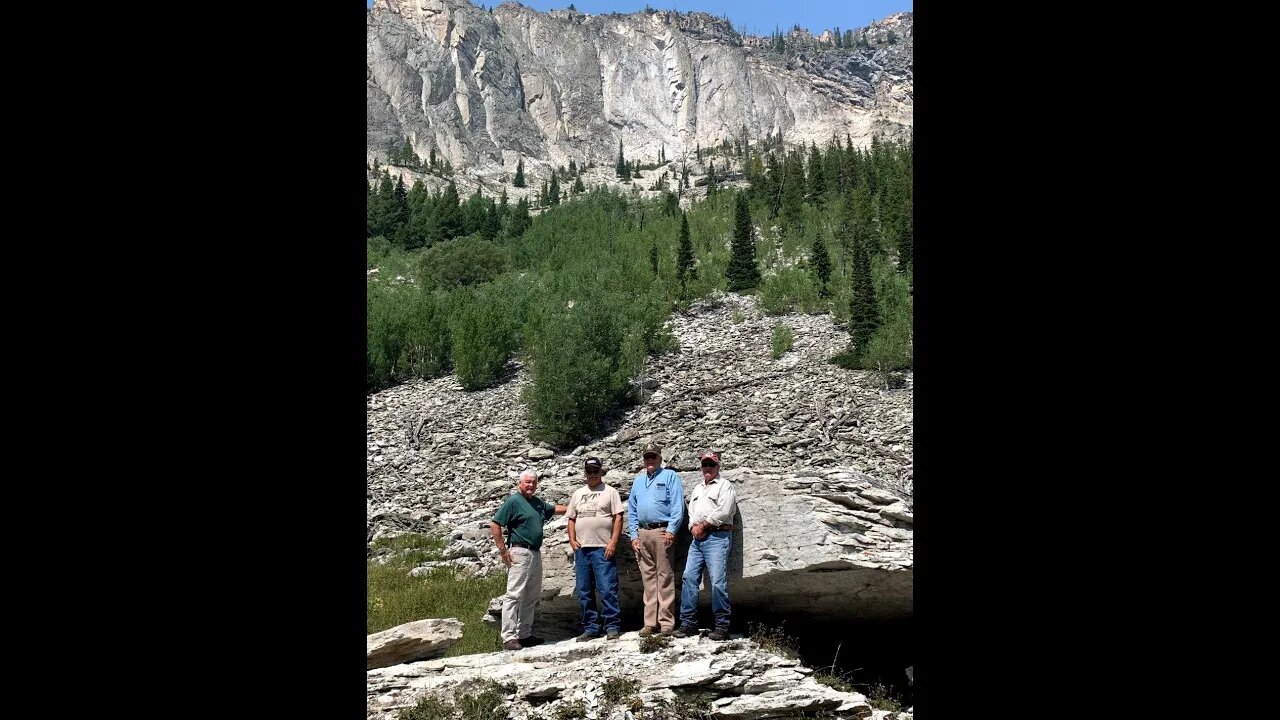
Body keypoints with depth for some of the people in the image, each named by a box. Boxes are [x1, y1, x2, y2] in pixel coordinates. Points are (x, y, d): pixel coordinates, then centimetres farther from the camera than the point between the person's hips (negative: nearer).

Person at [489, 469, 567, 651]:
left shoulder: (538, 502, 16)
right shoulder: (513, 501, -7)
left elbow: (554, 509, 36)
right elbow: (494, 524, -11)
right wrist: (503, 550, -13)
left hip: (536, 553, 9)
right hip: (520, 552, -9)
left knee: (532, 597, 13)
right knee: (514, 595, -10)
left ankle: (524, 634, 21)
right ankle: (509, 638, -11)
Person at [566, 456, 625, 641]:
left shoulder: (610, 492, 4)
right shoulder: (578, 494, 19)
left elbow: (618, 518, -2)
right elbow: (571, 519, 20)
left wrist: (613, 542, -11)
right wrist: (572, 539, 5)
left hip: (603, 549, -5)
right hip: (581, 549, 5)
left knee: (607, 590, -9)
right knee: (584, 591, 7)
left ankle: (612, 627, -4)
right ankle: (590, 628, 13)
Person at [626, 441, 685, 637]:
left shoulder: (670, 476, 4)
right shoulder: (638, 481, 21)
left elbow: (677, 505, -5)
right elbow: (632, 510, 21)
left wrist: (671, 530, -14)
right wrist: (634, 535, 10)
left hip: (661, 531, -5)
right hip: (642, 534, 6)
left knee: (665, 577, -7)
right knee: (648, 577, 6)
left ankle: (666, 622, -6)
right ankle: (650, 622, 9)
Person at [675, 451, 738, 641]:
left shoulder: (725, 486, 3)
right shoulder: (697, 489, 26)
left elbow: (724, 511, -10)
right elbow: (691, 512, 20)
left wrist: (704, 525, -7)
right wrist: (694, 527, 0)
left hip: (717, 537, -7)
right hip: (698, 539, 7)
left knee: (718, 582, -11)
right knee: (688, 578, 0)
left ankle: (722, 626, -7)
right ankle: (688, 623, 5)